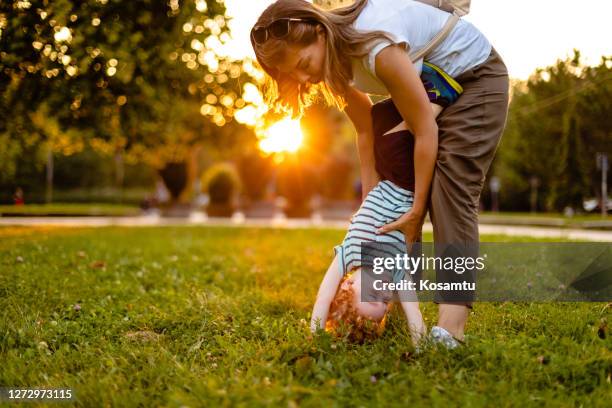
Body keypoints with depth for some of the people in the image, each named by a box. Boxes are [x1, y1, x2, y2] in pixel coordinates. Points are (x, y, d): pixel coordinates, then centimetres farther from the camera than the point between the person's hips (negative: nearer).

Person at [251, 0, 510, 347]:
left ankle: (451, 328, -31)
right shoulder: (333, 59, -13)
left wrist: (417, 210, -22)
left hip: (479, 77, -8)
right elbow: (366, 129, -4)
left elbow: (425, 130, -30)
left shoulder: (377, 46, -38)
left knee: (453, 188, -24)